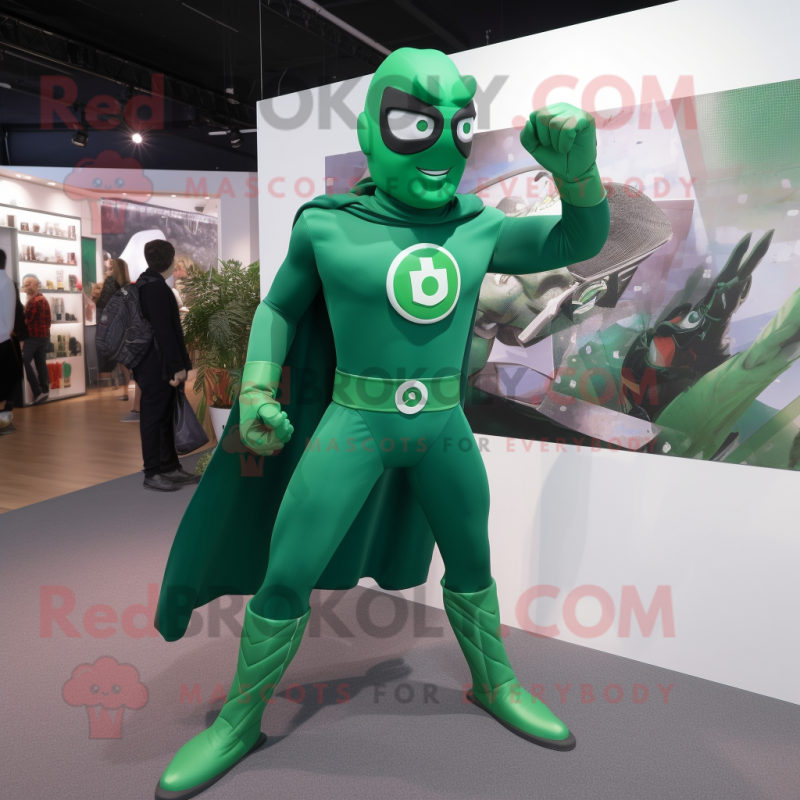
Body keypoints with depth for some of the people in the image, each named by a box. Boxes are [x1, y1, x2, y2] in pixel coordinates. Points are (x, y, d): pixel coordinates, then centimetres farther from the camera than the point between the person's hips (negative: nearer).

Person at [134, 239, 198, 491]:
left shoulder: (147, 284, 15)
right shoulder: (156, 288, -16)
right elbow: (163, 331, -22)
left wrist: (176, 364, 17)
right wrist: (177, 365, -21)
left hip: (158, 364, 10)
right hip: (157, 366, -10)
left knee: (164, 417, 13)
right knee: (153, 417, -2)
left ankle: (170, 468, 21)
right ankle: (152, 474, 6)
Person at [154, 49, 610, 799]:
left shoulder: (477, 228, 3)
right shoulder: (327, 224, -3)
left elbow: (583, 238, 0)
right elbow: (277, 310, 6)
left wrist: (575, 161, -19)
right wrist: (254, 397, -7)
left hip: (442, 428, 3)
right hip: (354, 425, -2)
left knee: (471, 562, 14)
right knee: (284, 577, -1)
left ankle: (494, 685, 38)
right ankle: (238, 721, 22)